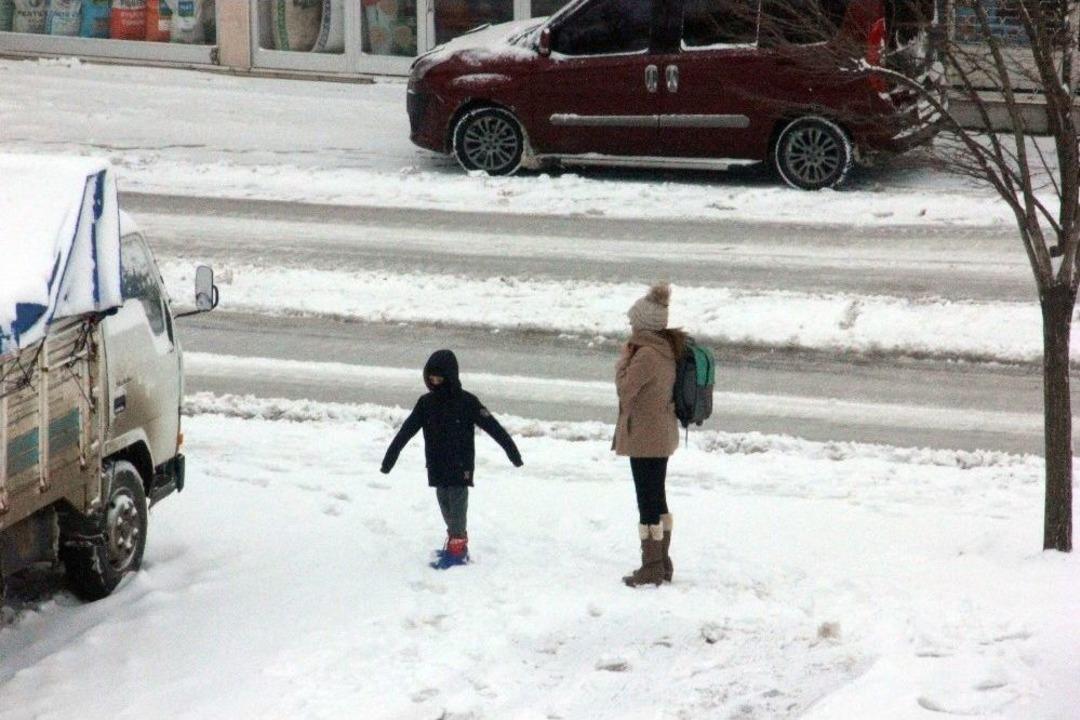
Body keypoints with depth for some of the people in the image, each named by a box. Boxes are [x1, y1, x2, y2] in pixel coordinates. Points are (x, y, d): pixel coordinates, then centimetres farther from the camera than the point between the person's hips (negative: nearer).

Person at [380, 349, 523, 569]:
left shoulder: (466, 402, -10)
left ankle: (457, 548, -2)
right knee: (444, 503, 10)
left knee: (457, 504, -5)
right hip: (437, 467, 5)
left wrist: (512, 451, -10)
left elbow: (492, 426, -9)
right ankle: (458, 538, 23)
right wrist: (390, 456, 3)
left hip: (460, 466, -5)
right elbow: (406, 430, 4)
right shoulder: (426, 403, 2)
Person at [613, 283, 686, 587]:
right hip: (662, 436, 10)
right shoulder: (666, 351, 7)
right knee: (657, 499, 18)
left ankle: (652, 567, 0)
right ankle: (662, 562, 26)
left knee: (648, 501, -4)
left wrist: (623, 359, -4)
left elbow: (625, 388, -16)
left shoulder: (646, 354, -22)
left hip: (644, 437, -10)